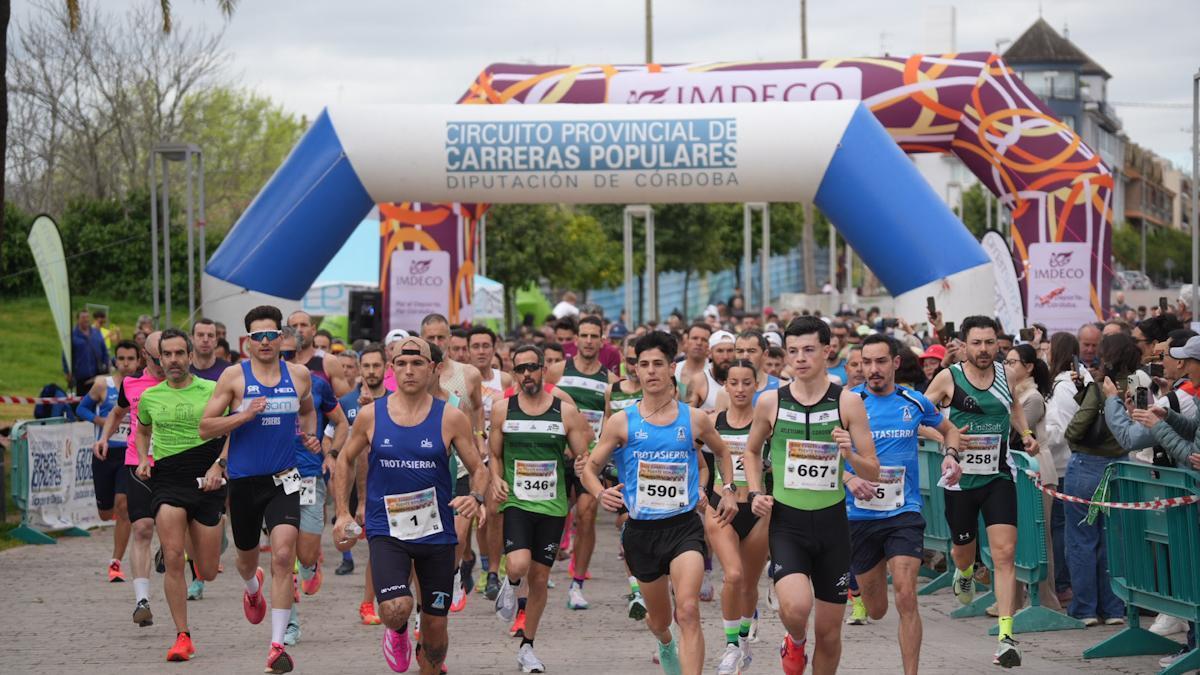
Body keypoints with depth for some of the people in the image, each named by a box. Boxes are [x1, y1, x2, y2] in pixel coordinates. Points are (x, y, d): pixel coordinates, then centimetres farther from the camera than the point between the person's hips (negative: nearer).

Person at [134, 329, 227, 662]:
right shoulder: (150, 396, 8)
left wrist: (218, 467, -10)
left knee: (208, 573, 5)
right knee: (172, 560, -15)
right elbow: (142, 430, 27)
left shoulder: (212, 391, -2)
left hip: (206, 484, -1)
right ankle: (182, 637, -8)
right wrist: (143, 459, 9)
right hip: (166, 482, 1)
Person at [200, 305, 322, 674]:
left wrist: (310, 436, 5)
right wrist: (244, 415, -19)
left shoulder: (299, 375, 4)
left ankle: (277, 645, -16)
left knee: (283, 556, -17)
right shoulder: (234, 377, -4)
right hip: (243, 480, 0)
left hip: (283, 480, 0)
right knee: (247, 556, 19)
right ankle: (253, 587, 58)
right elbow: (206, 427, -5)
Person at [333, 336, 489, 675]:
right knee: (395, 609, -22)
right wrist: (343, 514, 4)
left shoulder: (451, 418, -4)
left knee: (435, 625, 8)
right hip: (386, 530, -1)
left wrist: (476, 498, -20)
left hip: (436, 531, 1)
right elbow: (345, 460, 12)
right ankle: (397, 633, 15)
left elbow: (478, 469, 1)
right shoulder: (371, 415, -2)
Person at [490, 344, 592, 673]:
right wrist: (496, 480, -9)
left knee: (539, 578, 7)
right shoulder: (503, 411, 2)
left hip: (552, 506, 1)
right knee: (519, 564, -25)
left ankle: (527, 647, 23)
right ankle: (510, 585, 13)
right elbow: (494, 455, 11)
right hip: (515, 502, -1)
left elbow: (583, 458, 5)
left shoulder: (566, 411, 1)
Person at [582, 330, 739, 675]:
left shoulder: (694, 419, 2)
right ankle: (665, 644, 54)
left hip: (684, 526, -1)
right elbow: (590, 468, 4)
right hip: (641, 530, 1)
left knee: (688, 611, -22)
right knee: (659, 619, 17)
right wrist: (600, 493, -17)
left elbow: (722, 451, 23)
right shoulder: (621, 422, -2)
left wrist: (728, 489, 10)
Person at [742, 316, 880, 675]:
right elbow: (752, 451, 18)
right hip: (786, 521, -1)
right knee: (796, 607, -25)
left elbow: (873, 472, -2)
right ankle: (795, 642, 11)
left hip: (832, 522, 1)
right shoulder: (770, 402, -1)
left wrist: (850, 454, -22)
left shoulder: (848, 402, -4)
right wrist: (754, 493, 2)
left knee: (829, 631, 6)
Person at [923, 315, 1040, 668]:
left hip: (999, 477, 1)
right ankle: (964, 573, 57)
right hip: (961, 477, -1)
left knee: (1004, 552, -12)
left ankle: (1006, 637, -15)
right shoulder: (948, 378, -8)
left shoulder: (1005, 373, 1)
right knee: (963, 548, 16)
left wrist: (1026, 433, 8)